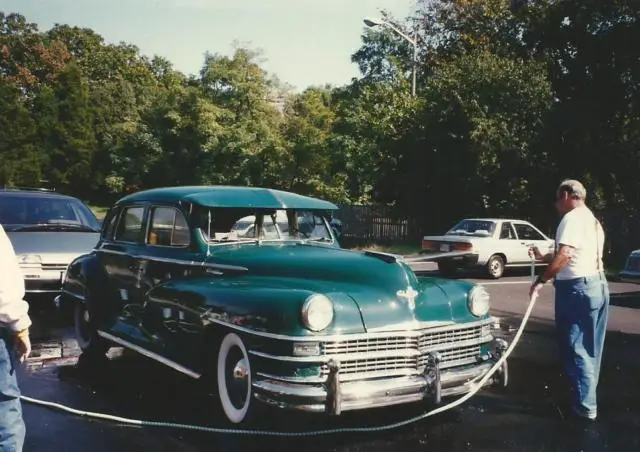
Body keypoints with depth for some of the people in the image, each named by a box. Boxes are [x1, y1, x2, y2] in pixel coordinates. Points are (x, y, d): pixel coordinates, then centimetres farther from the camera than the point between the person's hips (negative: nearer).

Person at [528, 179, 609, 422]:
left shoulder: (573, 218, -12)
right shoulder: (593, 221, 19)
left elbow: (565, 255, -24)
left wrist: (541, 280, -19)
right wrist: (544, 257, 24)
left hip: (576, 288, -10)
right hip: (598, 284, 10)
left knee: (575, 348, -3)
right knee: (590, 348, 15)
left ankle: (585, 406, 1)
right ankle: (587, 399, 25)